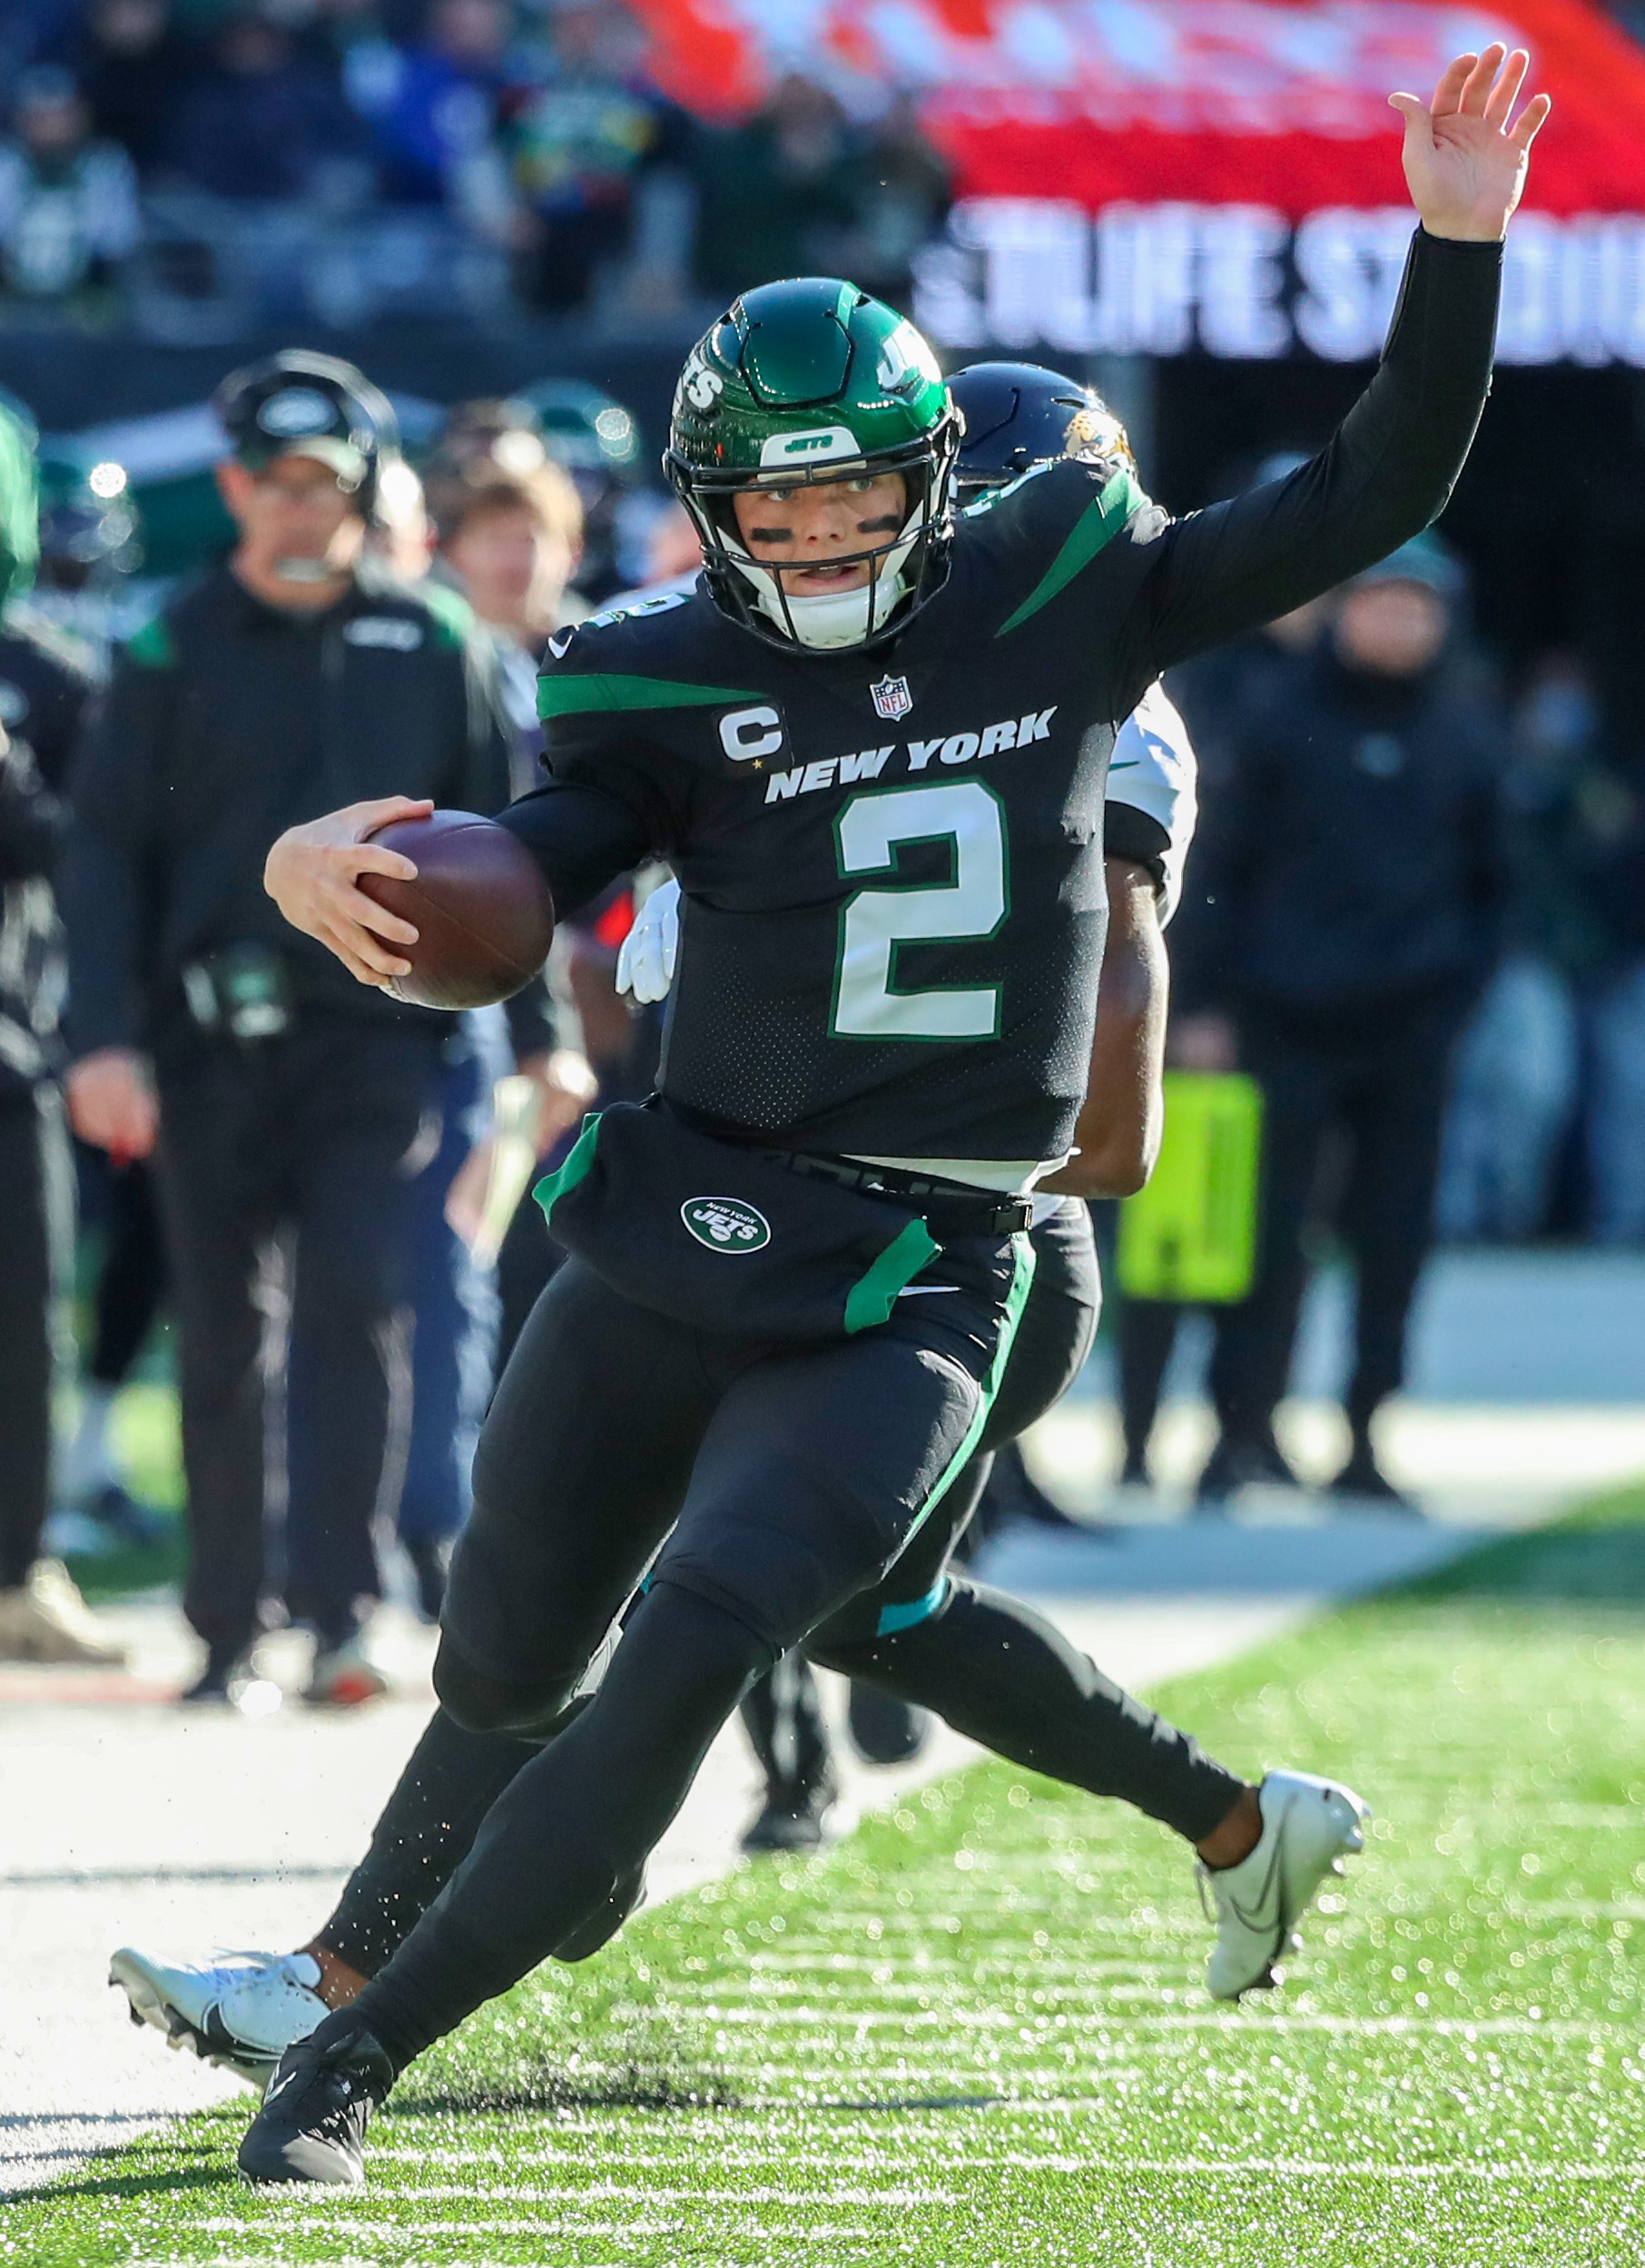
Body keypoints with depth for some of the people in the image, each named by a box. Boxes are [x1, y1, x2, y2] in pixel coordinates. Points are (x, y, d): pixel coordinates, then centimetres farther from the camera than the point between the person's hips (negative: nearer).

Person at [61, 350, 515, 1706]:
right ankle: (227, 1630, 12)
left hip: (372, 1035, 0)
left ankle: (335, 1610, -13)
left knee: (352, 1310, -12)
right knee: (219, 1342, 5)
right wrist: (105, 1039, -7)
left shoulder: (433, 648, 7)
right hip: (211, 1037, 0)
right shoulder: (177, 652, 4)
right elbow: (107, 853, 3)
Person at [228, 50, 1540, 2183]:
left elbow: (1372, 497, 7)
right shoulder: (673, 687, 0)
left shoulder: (1061, 599, 4)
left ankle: (359, 2059, -12)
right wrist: (334, 874, -35)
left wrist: (1455, 245, -4)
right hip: (678, 1234, 2)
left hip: (915, 1285, -1)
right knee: (504, 1670, 14)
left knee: (698, 1647, -18)